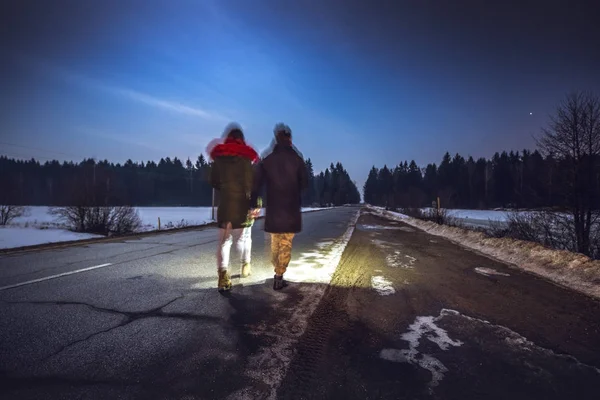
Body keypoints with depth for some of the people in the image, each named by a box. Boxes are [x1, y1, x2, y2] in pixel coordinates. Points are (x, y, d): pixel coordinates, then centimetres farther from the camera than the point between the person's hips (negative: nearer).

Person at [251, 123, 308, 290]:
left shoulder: (266, 160, -1)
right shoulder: (297, 159, -5)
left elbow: (256, 184, -3)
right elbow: (305, 183, 0)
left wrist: (253, 204, 4)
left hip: (273, 208, 2)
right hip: (292, 208, -2)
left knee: (275, 242, 19)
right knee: (286, 243, 4)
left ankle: (278, 272, 31)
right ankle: (279, 276, 1)